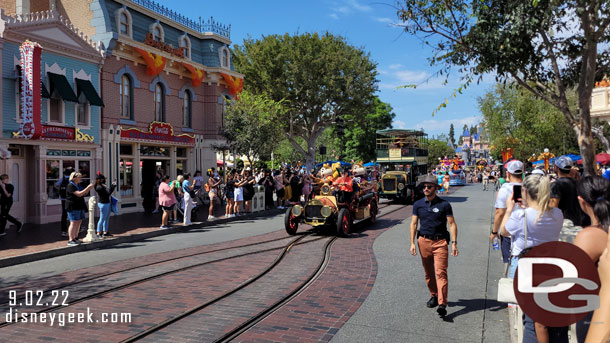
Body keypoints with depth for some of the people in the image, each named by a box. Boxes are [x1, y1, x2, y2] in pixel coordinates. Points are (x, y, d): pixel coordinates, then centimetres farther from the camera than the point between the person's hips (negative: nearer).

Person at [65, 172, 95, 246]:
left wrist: (89, 188, 3)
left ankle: (75, 238, 19)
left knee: (78, 222, 10)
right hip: (73, 207, -9)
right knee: (73, 223, -10)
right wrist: (88, 187, -22)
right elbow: (79, 194, -23)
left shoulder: (78, 185, 15)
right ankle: (70, 240, -9)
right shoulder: (71, 186, -13)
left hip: (80, 207, 9)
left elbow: (84, 193, 21)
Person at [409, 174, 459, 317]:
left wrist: (454, 243, -7)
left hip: (440, 241, -3)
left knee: (441, 272, -11)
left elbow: (452, 224, 0)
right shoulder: (418, 204, 6)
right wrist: (412, 243, 0)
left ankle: (442, 304, -14)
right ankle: (433, 296, 31)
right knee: (428, 272, 12)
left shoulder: (444, 204, -1)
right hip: (424, 241, 3)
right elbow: (413, 224, 8)